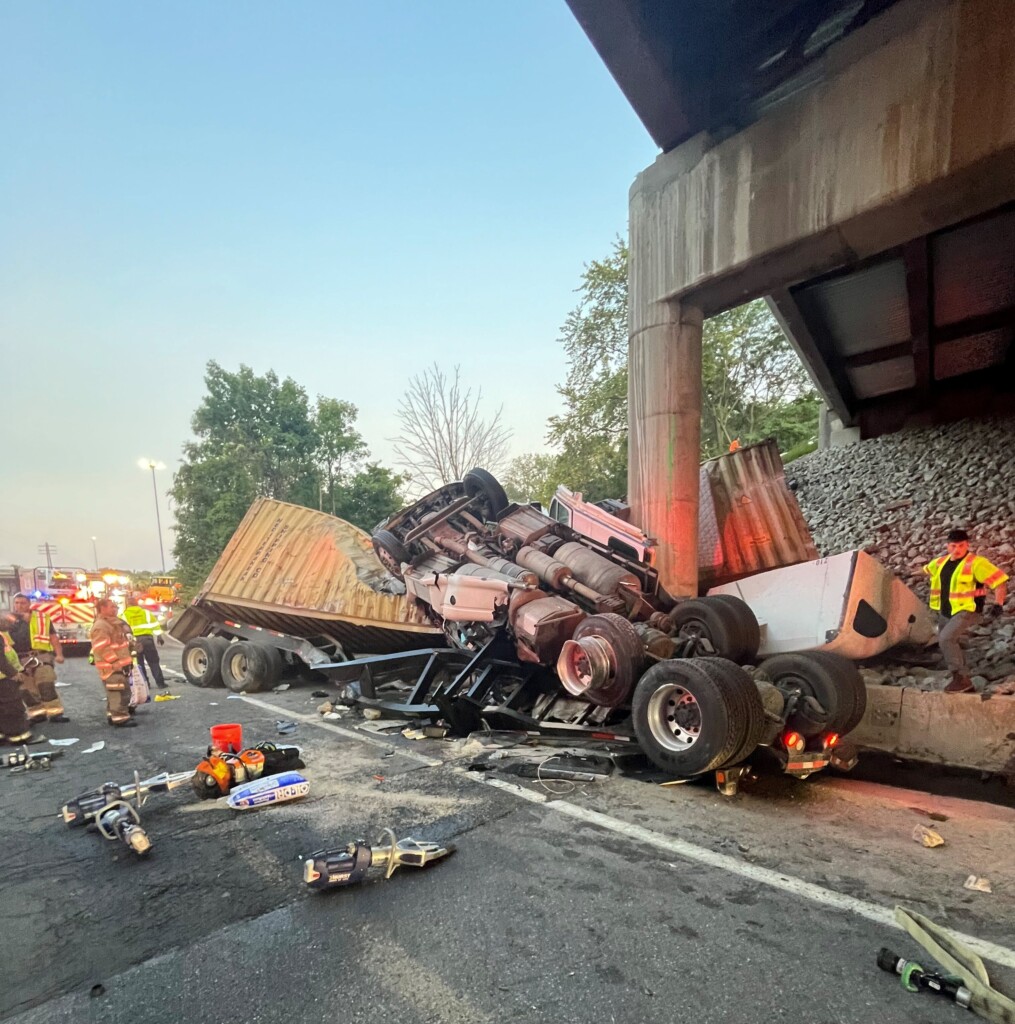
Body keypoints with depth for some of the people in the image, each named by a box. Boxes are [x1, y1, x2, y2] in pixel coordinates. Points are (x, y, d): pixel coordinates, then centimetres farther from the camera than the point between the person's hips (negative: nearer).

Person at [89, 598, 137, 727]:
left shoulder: (114, 623, 16)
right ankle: (121, 718, -8)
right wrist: (117, 663, -24)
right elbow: (102, 648, -24)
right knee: (119, 692, -11)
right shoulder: (100, 626, -17)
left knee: (118, 692, 16)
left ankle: (113, 716, 25)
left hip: (117, 664, 11)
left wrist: (127, 661, 22)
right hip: (111, 666, -11)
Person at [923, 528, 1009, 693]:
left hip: (967, 611, -8)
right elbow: (928, 569, 27)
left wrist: (998, 604, -27)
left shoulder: (975, 563, -16)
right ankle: (962, 682, 27)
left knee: (945, 639, -24)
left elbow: (1000, 581, -20)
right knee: (946, 644, 14)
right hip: (945, 613, 8)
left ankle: (961, 678, -12)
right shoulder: (941, 562, 5)